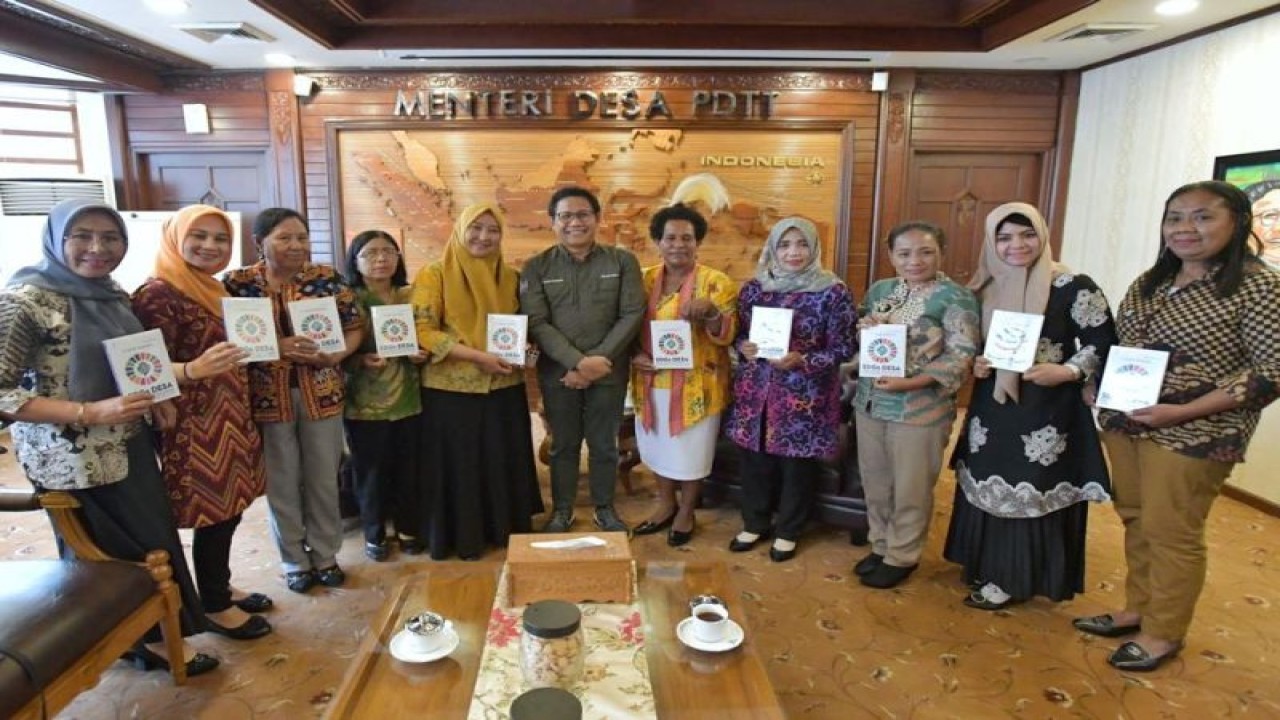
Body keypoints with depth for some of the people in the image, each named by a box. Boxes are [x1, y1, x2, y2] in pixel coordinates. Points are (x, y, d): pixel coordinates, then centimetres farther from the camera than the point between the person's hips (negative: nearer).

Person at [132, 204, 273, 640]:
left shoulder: (213, 290, 12)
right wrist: (193, 370, -38)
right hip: (195, 428, -9)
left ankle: (220, 589, 32)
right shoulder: (158, 294, -15)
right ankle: (215, 607, 18)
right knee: (213, 514, 1)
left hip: (230, 421, 9)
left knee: (229, 510, 16)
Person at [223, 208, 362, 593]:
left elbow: (355, 326, 2)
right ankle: (294, 561, 27)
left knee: (323, 478, 12)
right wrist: (278, 346, -21)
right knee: (282, 482, 10)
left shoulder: (327, 277, -1)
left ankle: (325, 555, 29)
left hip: (321, 393, 1)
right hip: (268, 396, -1)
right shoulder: (237, 283, -5)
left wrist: (336, 355, -17)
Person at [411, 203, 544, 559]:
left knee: (505, 461, 12)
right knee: (459, 465, 6)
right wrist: (479, 356, -19)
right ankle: (463, 536, 23)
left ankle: (506, 528, 30)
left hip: (504, 386, 4)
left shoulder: (510, 276, 8)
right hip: (450, 388, -4)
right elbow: (423, 330, -12)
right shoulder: (434, 274, -6)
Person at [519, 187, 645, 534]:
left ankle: (604, 508, 30)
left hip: (609, 371, 0)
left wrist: (598, 359, -14)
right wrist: (579, 362, -19)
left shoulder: (623, 261, -1)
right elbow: (536, 323, -8)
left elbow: (632, 315, -6)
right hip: (557, 371, 0)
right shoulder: (536, 267, -1)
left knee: (604, 444, 11)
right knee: (563, 444, 13)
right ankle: (561, 510, 30)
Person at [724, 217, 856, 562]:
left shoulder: (834, 292, -8)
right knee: (754, 459, 13)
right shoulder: (754, 287, 4)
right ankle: (754, 524, 34)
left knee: (798, 463, 9)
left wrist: (802, 361, -22)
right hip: (756, 390, 4)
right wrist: (743, 346, -11)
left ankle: (788, 532, 30)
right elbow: (738, 332, 13)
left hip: (805, 395, -3)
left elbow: (844, 348, -8)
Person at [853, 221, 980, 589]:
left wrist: (909, 382, -25)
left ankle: (902, 557, 26)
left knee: (911, 489, 8)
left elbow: (961, 356, -15)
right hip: (870, 402, 6)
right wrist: (864, 331, -6)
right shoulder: (879, 290, 9)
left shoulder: (956, 298, -10)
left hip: (919, 408, -5)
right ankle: (881, 546, 34)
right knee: (875, 483, 16)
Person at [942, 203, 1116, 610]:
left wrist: (1067, 371, -22)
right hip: (993, 403, 6)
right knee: (987, 487, 13)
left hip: (1048, 408, -6)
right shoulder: (985, 288, 6)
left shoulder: (1073, 287, -11)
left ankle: (1013, 580, 16)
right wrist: (975, 364, -4)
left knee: (1033, 492, 2)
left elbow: (1103, 343, -8)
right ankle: (987, 567, 31)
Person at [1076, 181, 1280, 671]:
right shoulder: (1149, 283, 8)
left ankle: (1165, 633, 23)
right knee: (1136, 521, 16)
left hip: (1194, 434, -6)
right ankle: (1137, 610, 34)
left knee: (1171, 532, 4)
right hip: (1125, 423, 6)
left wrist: (1183, 412, -22)